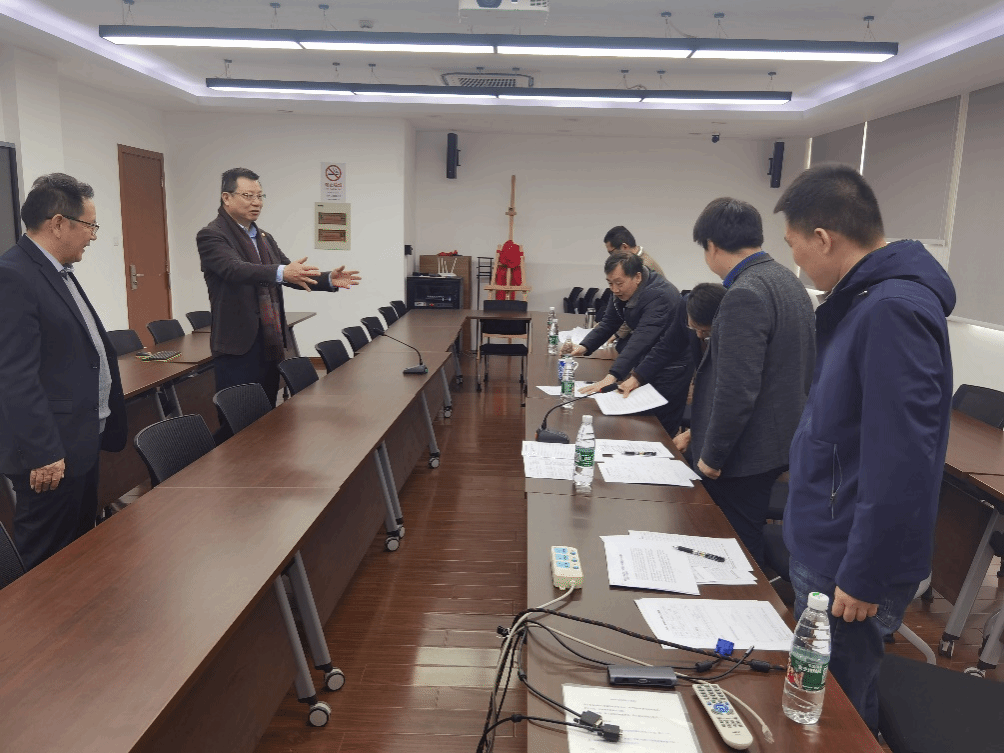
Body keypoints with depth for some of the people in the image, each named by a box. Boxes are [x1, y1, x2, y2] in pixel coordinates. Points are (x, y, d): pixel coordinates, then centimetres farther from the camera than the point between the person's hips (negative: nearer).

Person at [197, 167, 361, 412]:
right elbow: (236, 269, -25)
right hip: (237, 348, -7)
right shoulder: (211, 236, -7)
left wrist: (328, 280, -4)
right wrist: (281, 272, -41)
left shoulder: (264, 238, 17)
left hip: (270, 345, 7)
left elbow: (292, 275, 14)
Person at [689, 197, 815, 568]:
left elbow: (737, 389, -25)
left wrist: (711, 455, -13)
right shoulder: (789, 281, 9)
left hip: (746, 454, -10)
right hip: (781, 441, 10)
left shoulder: (744, 295, -22)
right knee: (748, 543, 22)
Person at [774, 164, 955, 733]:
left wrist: (865, 579, -19)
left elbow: (902, 462, -27)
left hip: (851, 569, -9)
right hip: (823, 551, 9)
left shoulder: (891, 311, -24)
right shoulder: (864, 298, 8)